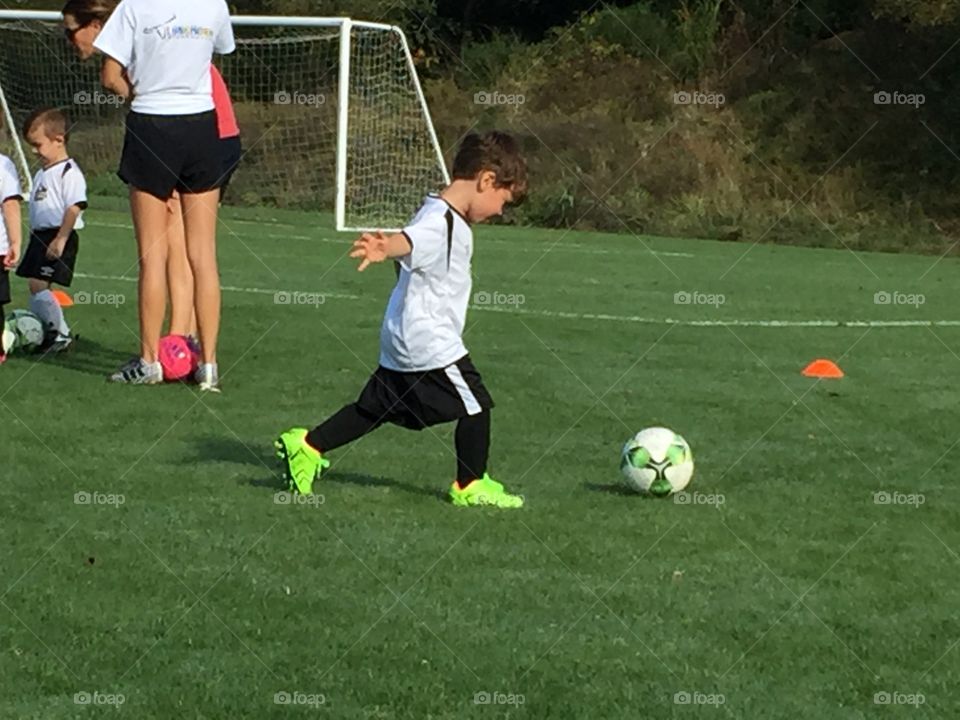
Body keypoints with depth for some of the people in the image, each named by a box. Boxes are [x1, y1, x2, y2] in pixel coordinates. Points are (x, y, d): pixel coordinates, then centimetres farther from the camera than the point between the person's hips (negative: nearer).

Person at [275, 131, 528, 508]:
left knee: (375, 408, 15)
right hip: (431, 346, -10)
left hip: (403, 344, 10)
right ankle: (471, 485, 12)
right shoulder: (440, 222, -21)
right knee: (474, 404, 0)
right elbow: (407, 240, -44)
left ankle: (306, 447, 16)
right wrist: (383, 249, -66)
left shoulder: (449, 219, 13)